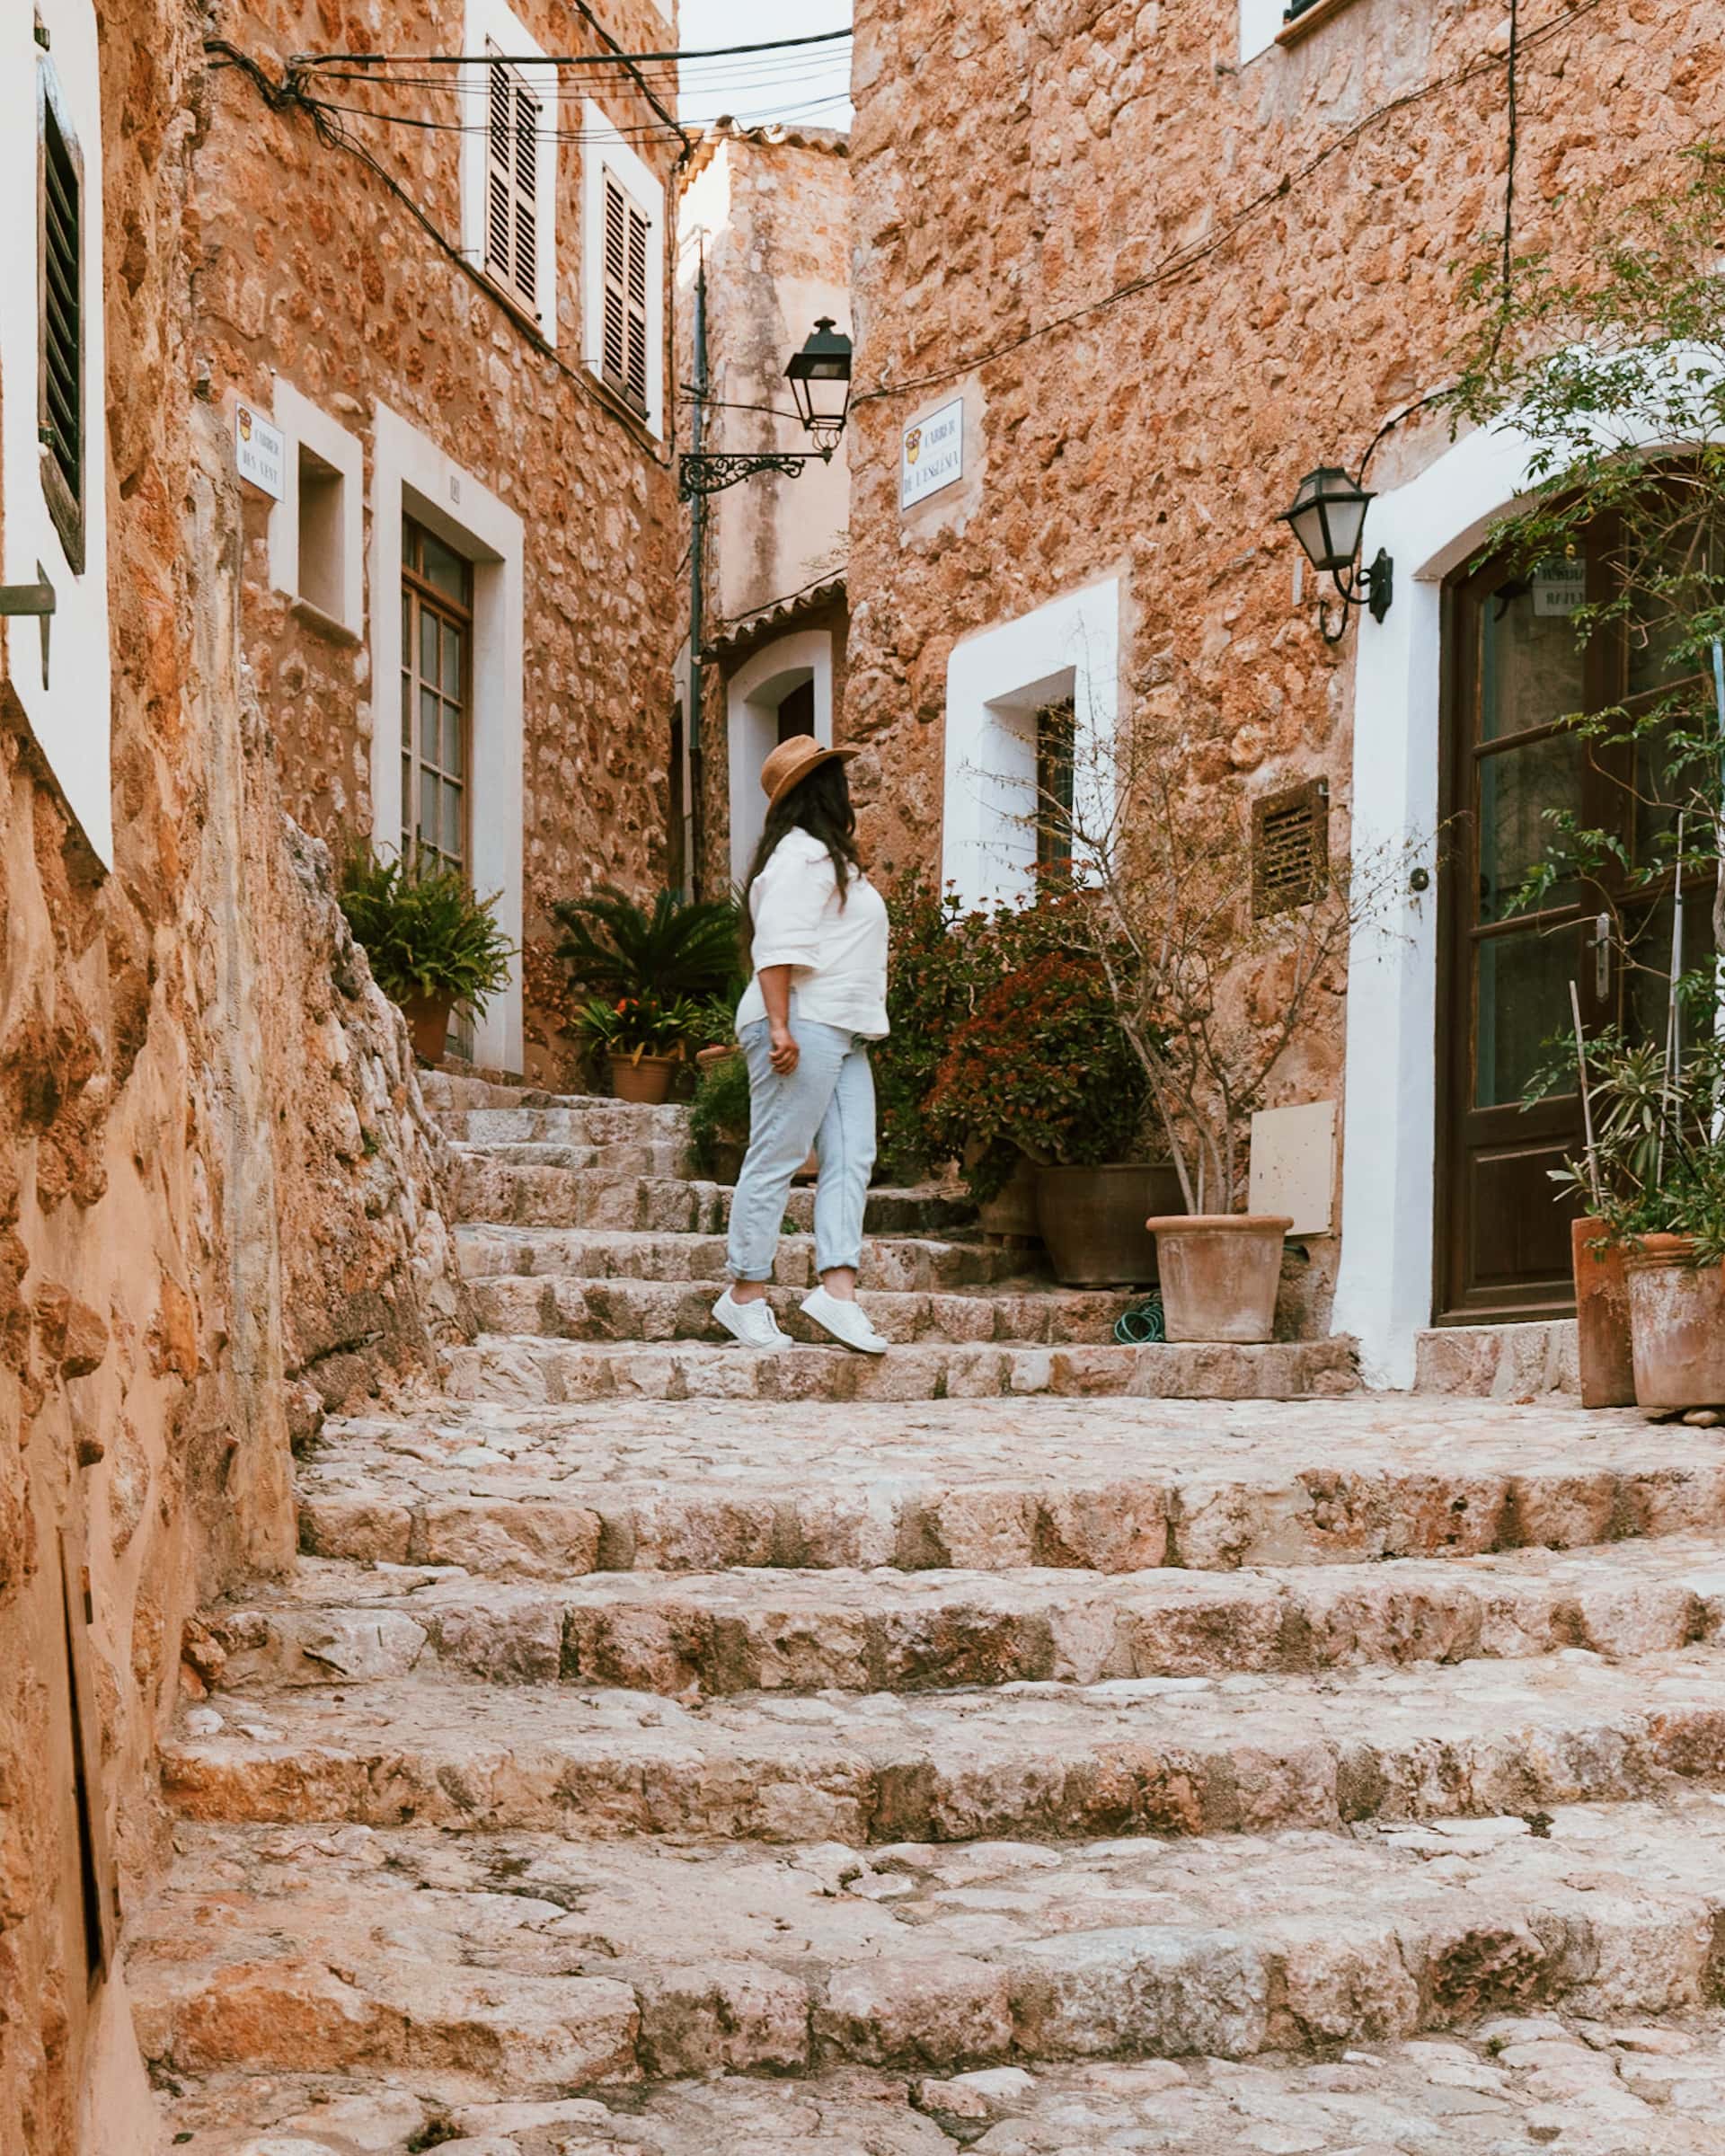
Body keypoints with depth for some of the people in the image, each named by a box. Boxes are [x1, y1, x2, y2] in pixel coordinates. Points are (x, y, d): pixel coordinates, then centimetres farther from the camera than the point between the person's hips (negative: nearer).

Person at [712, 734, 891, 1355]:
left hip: (843, 1036, 10)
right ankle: (746, 1296, -3)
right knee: (776, 1158, -7)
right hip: (804, 1028, -10)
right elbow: (777, 945, -17)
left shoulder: (828, 857, 25)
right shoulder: (801, 853, -7)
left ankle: (837, 1291, -5)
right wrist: (780, 1026, -24)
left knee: (851, 1159, 0)